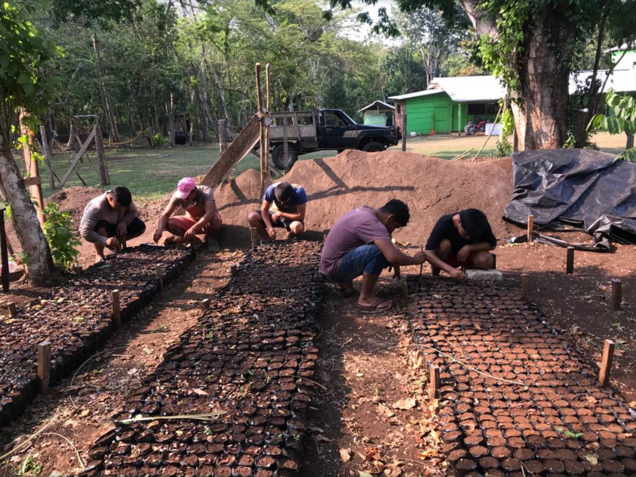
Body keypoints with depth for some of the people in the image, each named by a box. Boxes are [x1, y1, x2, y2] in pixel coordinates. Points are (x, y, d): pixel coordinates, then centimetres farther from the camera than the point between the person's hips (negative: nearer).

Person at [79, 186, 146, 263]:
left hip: (114, 225, 6)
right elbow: (85, 232, -42)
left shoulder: (123, 202, -25)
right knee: (101, 229, -41)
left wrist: (123, 223, -29)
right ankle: (99, 255, -14)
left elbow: (134, 211, -8)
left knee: (141, 227, -10)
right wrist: (105, 241, -55)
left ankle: (115, 245, 10)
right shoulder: (97, 208, -39)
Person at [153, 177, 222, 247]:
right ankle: (190, 238, 4)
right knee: (168, 224, -21)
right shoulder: (178, 196, -21)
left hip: (207, 221, -3)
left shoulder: (206, 192, -31)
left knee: (212, 219, -39)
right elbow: (165, 215, -20)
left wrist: (194, 228, -55)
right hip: (192, 220, 3)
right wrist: (159, 231, -38)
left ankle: (211, 238, -6)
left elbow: (210, 213, -45)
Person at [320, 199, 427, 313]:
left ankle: (345, 281, 16)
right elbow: (393, 256, -33)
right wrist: (415, 260, -15)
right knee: (379, 251, -28)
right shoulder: (371, 223, -24)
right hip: (334, 268, -10)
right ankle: (365, 297, -12)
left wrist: (394, 263, 9)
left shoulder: (367, 212, 5)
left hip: (339, 261, 10)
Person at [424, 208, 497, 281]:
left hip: (466, 254, 2)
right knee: (444, 244, -36)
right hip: (447, 256, -2)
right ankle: (435, 276, -13)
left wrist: (468, 248, -31)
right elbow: (428, 253, -39)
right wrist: (450, 269, -53)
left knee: (486, 260, -30)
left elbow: (492, 244, -15)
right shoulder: (444, 223, -33)